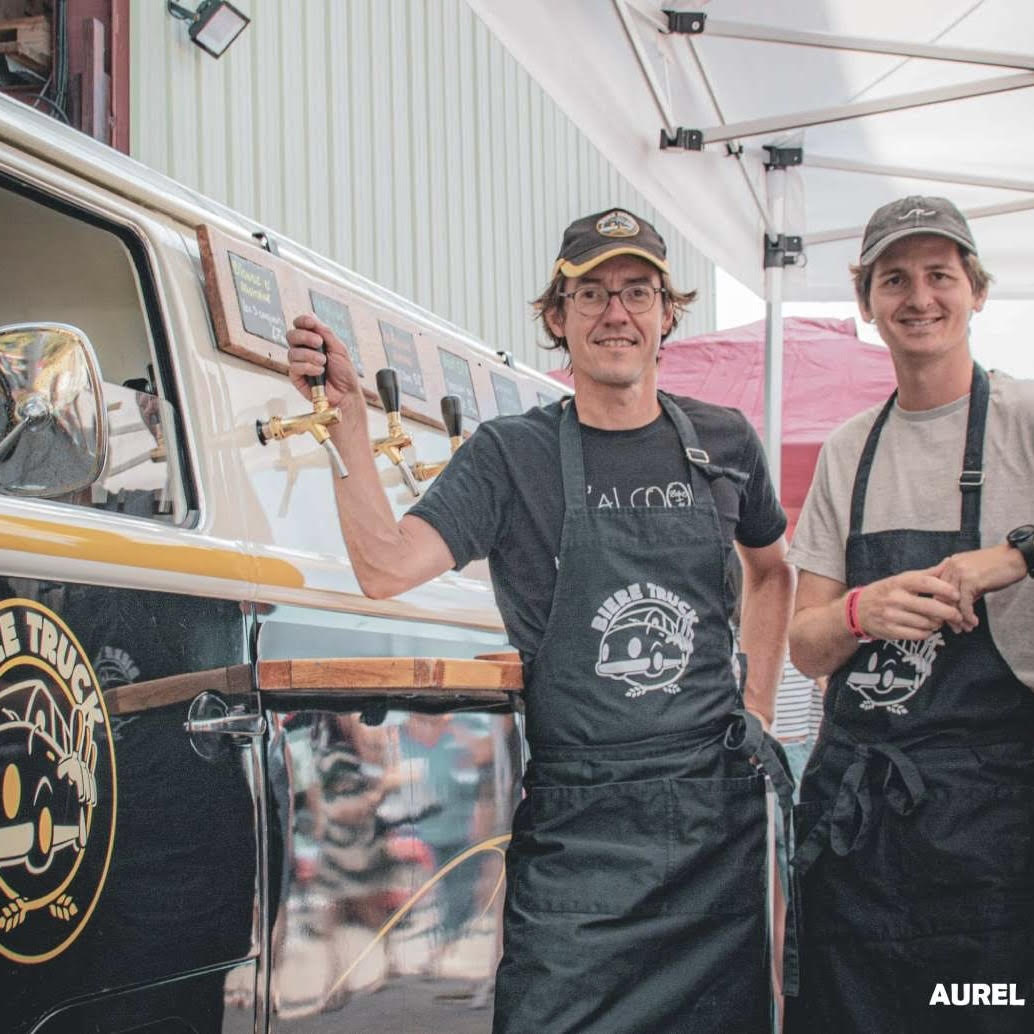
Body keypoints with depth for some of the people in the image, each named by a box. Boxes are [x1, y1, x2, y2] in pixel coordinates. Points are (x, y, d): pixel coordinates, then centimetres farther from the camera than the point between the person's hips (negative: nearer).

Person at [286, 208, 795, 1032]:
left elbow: (771, 570, 26)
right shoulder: (511, 455, -1)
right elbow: (386, 569, -15)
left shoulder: (723, 444, 8)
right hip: (575, 831, -3)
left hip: (719, 814, 3)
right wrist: (348, 418, -21)